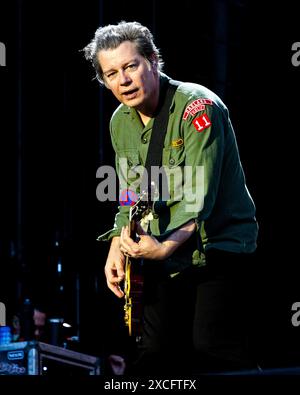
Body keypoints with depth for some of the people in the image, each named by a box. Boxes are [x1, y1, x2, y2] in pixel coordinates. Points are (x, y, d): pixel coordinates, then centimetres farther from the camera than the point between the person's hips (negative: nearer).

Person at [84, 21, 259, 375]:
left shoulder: (198, 105, -17)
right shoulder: (120, 121, 6)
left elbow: (199, 194, -25)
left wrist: (166, 246, -38)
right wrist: (118, 244, -2)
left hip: (219, 245, -7)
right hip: (164, 255, 7)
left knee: (215, 350, -19)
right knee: (157, 354, 9)